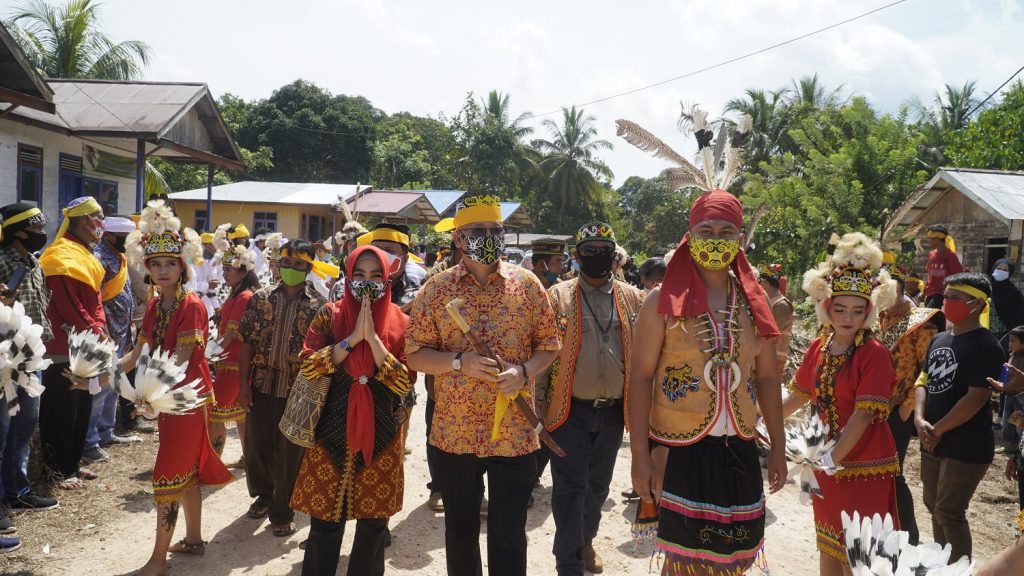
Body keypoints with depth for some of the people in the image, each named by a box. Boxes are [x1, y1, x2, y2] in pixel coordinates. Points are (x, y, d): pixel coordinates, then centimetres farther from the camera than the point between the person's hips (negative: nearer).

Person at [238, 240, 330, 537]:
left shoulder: (319, 305, -2)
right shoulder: (261, 298, 5)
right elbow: (247, 341, 2)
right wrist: (243, 383, -3)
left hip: (298, 389, -2)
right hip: (262, 383, 2)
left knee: (290, 451, 4)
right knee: (256, 444, 11)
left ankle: (282, 512, 20)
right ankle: (263, 494, 38)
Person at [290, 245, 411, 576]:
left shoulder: (400, 323, 0)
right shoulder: (330, 315, 1)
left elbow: (405, 383, -9)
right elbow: (307, 366, -11)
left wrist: (373, 338, -17)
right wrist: (353, 338, -18)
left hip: (382, 435, 1)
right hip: (332, 432, 0)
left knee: (373, 524, 9)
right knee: (324, 524, 3)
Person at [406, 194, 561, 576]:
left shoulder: (527, 283, 0)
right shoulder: (436, 289, -1)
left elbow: (548, 344, 6)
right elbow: (414, 355, 0)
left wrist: (524, 372, -15)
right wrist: (459, 362, -18)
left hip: (514, 433, 0)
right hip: (455, 433, 1)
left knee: (509, 533, 7)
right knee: (460, 529, 16)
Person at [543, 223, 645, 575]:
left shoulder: (633, 299, 5)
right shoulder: (558, 297, -3)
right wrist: (540, 406, -8)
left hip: (614, 411, 3)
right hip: (571, 411, -3)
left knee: (599, 484, 19)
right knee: (570, 488, 1)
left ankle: (586, 540, 40)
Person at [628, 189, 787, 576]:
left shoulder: (753, 304, 6)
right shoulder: (663, 301, -6)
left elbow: (767, 377, 12)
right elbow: (640, 377, -8)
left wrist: (778, 447, 11)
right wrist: (640, 453, -12)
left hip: (739, 450, 4)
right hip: (678, 449, -4)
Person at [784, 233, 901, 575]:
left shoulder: (874, 354, -15)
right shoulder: (818, 347, 3)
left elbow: (863, 415, -20)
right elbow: (799, 395, 14)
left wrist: (833, 459, -25)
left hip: (864, 466, -6)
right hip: (825, 462, 6)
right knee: (828, 542, 17)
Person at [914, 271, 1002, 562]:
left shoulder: (985, 346, -15)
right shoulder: (939, 340, 10)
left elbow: (976, 398, -20)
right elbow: (924, 381, 10)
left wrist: (937, 429, -15)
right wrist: (920, 420, -7)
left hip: (966, 446, -8)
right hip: (933, 443, 8)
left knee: (949, 512, -4)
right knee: (934, 506, 17)